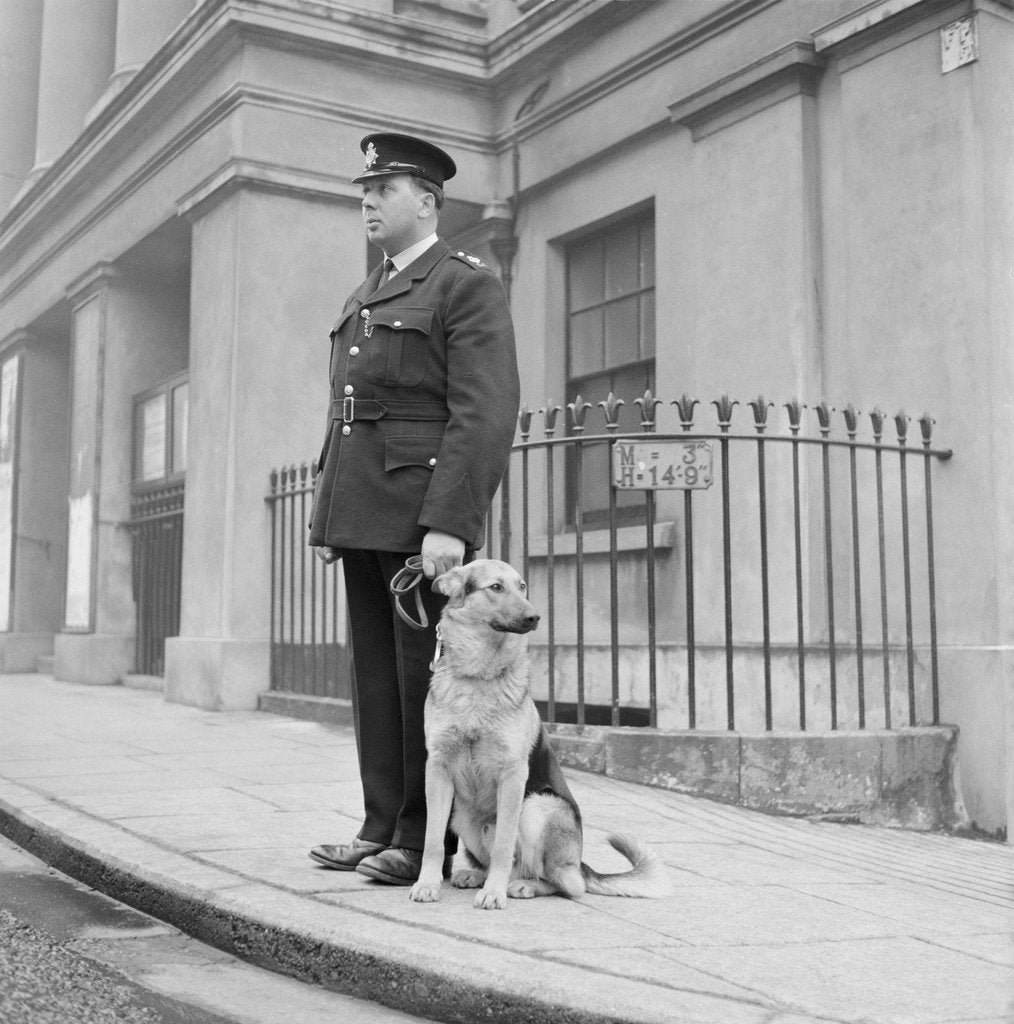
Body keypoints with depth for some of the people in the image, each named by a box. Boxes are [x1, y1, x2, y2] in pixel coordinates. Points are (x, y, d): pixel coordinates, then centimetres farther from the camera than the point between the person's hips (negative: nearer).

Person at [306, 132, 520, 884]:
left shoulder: (468, 285, -4)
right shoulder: (364, 299, 22)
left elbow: (486, 414, -14)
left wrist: (450, 523, -22)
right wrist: (326, 513, 16)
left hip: (424, 514, -8)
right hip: (362, 516, 8)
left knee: (425, 675, -3)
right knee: (376, 675, 9)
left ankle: (430, 842, 6)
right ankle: (382, 829, 17)